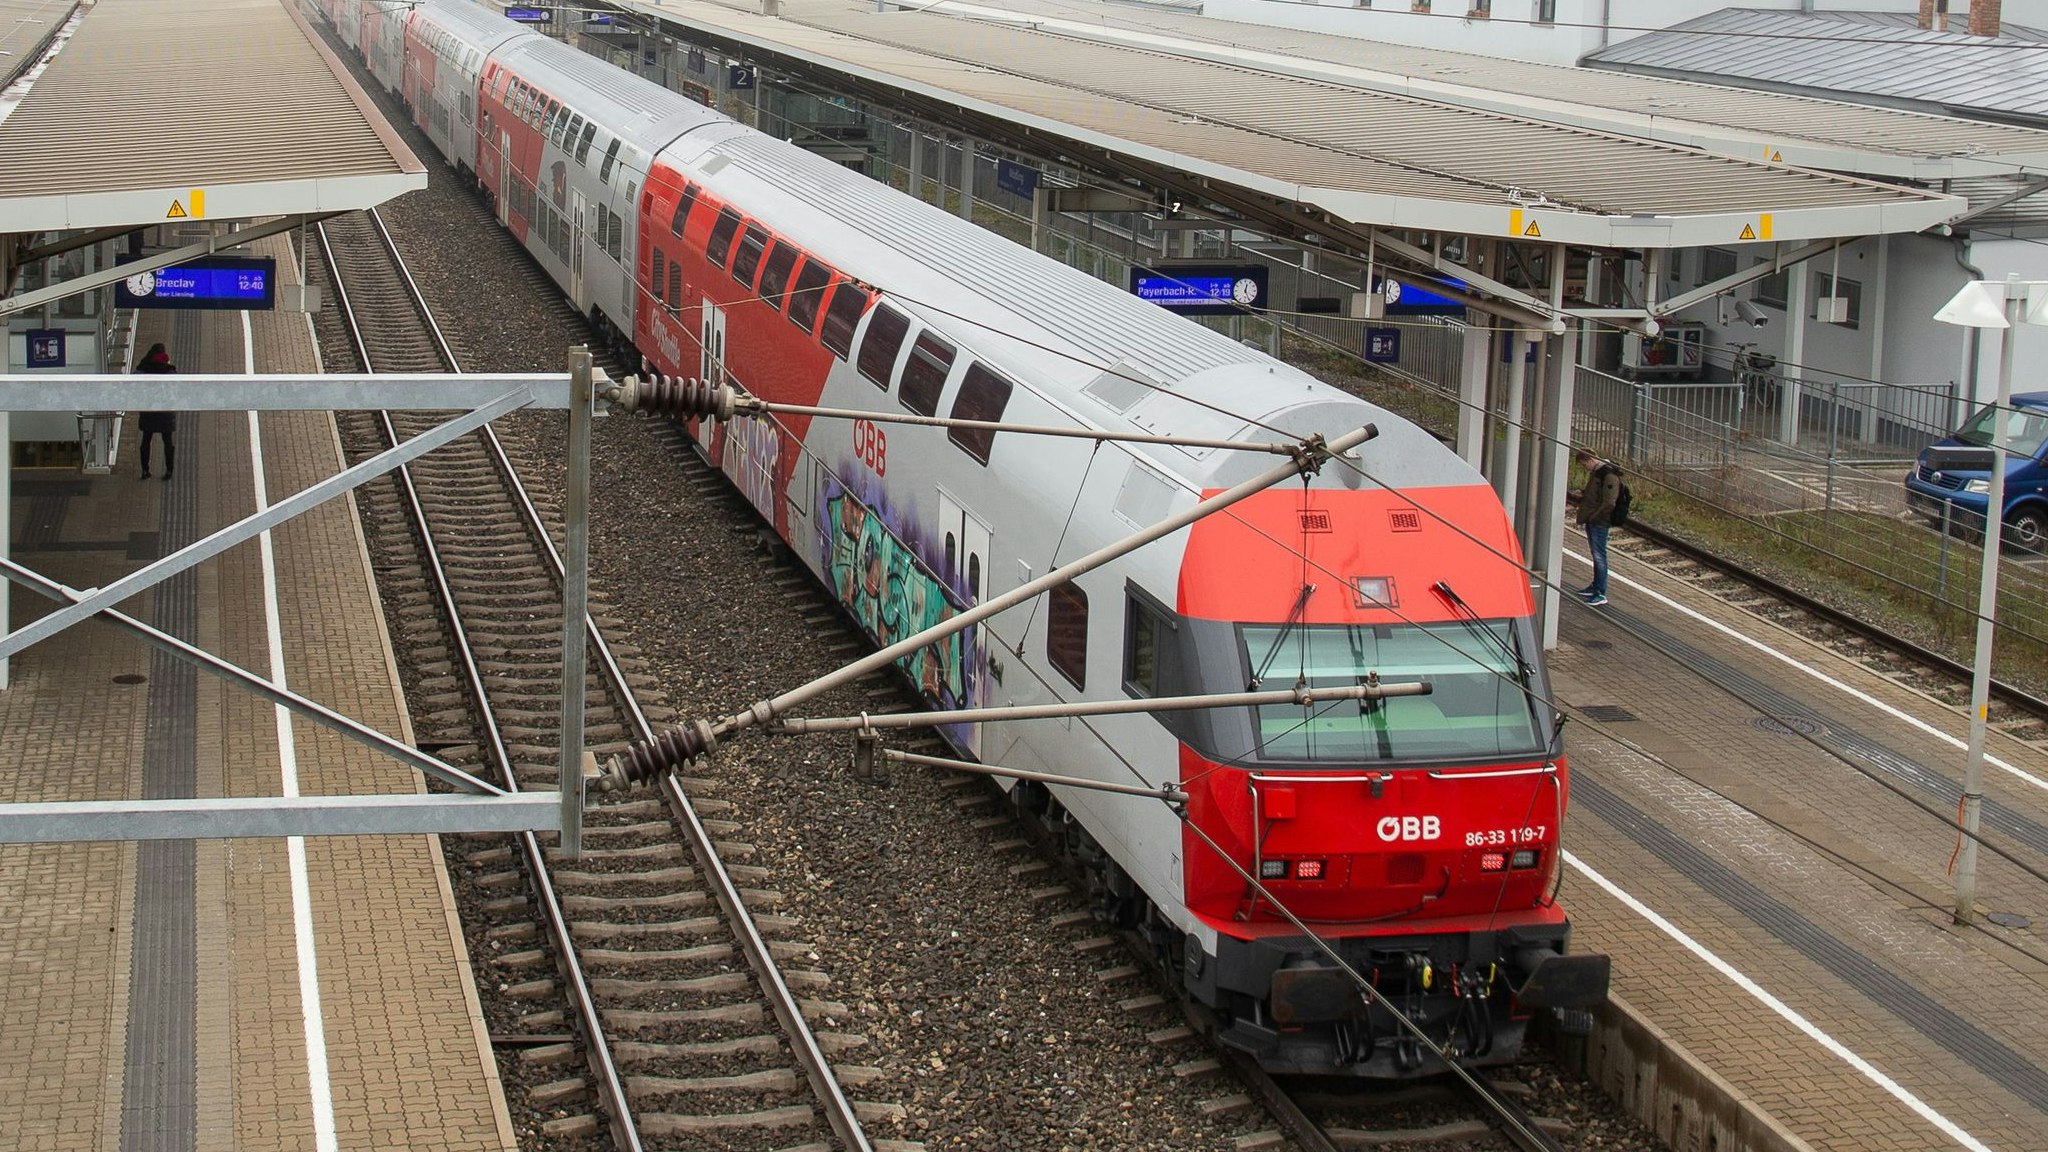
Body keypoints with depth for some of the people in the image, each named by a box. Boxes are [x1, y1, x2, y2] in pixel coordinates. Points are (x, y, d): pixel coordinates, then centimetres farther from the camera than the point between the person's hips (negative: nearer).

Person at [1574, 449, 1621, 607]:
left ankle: (1601, 594, -4)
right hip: (1590, 521, 10)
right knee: (1595, 555, 18)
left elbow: (1608, 503, -21)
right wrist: (1582, 496, 8)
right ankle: (1595, 586, 29)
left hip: (1600, 522, -10)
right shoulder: (1594, 472, 13)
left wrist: (1593, 517, -17)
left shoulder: (1609, 475, -18)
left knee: (1599, 556, -7)